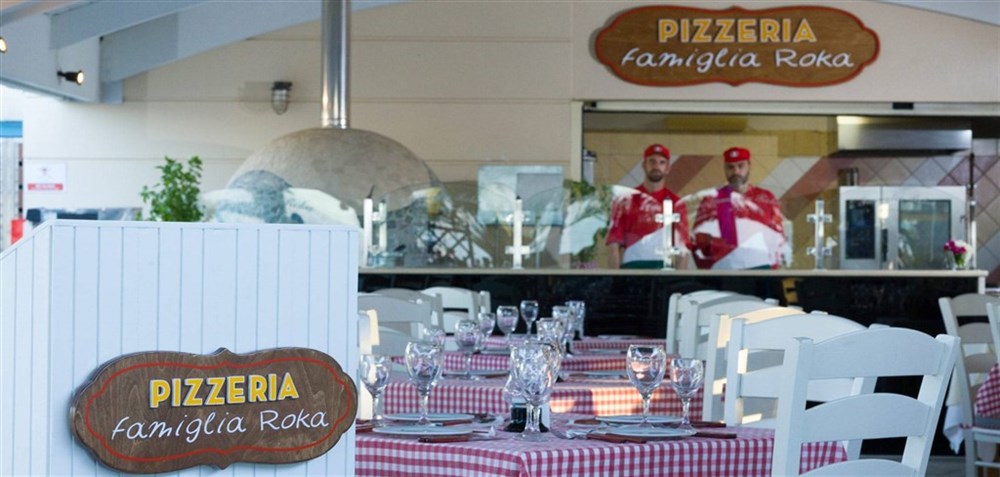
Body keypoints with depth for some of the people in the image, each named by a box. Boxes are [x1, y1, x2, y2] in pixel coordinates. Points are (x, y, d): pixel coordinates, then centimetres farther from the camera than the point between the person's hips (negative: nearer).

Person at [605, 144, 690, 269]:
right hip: (632, 267, -1)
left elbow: (682, 247, 3)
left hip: (665, 268, 1)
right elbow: (614, 243, 4)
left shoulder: (676, 203, 9)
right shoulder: (626, 200, 8)